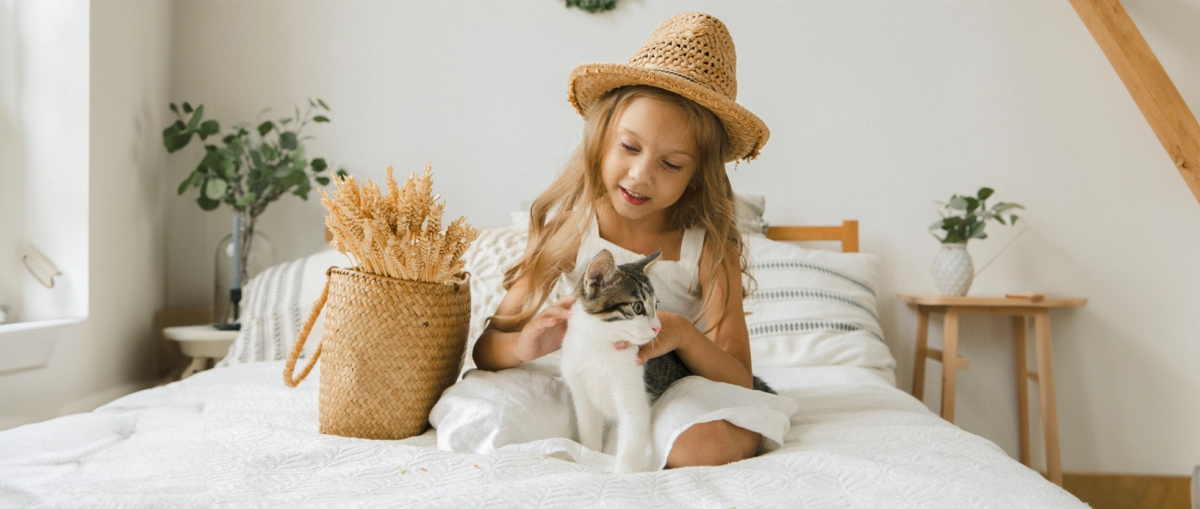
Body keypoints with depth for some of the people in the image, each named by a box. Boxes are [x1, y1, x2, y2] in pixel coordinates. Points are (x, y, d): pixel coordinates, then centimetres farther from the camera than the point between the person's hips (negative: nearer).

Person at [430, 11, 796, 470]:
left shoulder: (709, 248, -7)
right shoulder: (567, 229, -5)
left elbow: (740, 382, -10)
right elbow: (486, 348, -6)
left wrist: (684, 336, -31)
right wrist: (523, 345, -31)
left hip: (665, 394, 0)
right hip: (567, 388, 1)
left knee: (711, 444, -33)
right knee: (476, 423, -26)